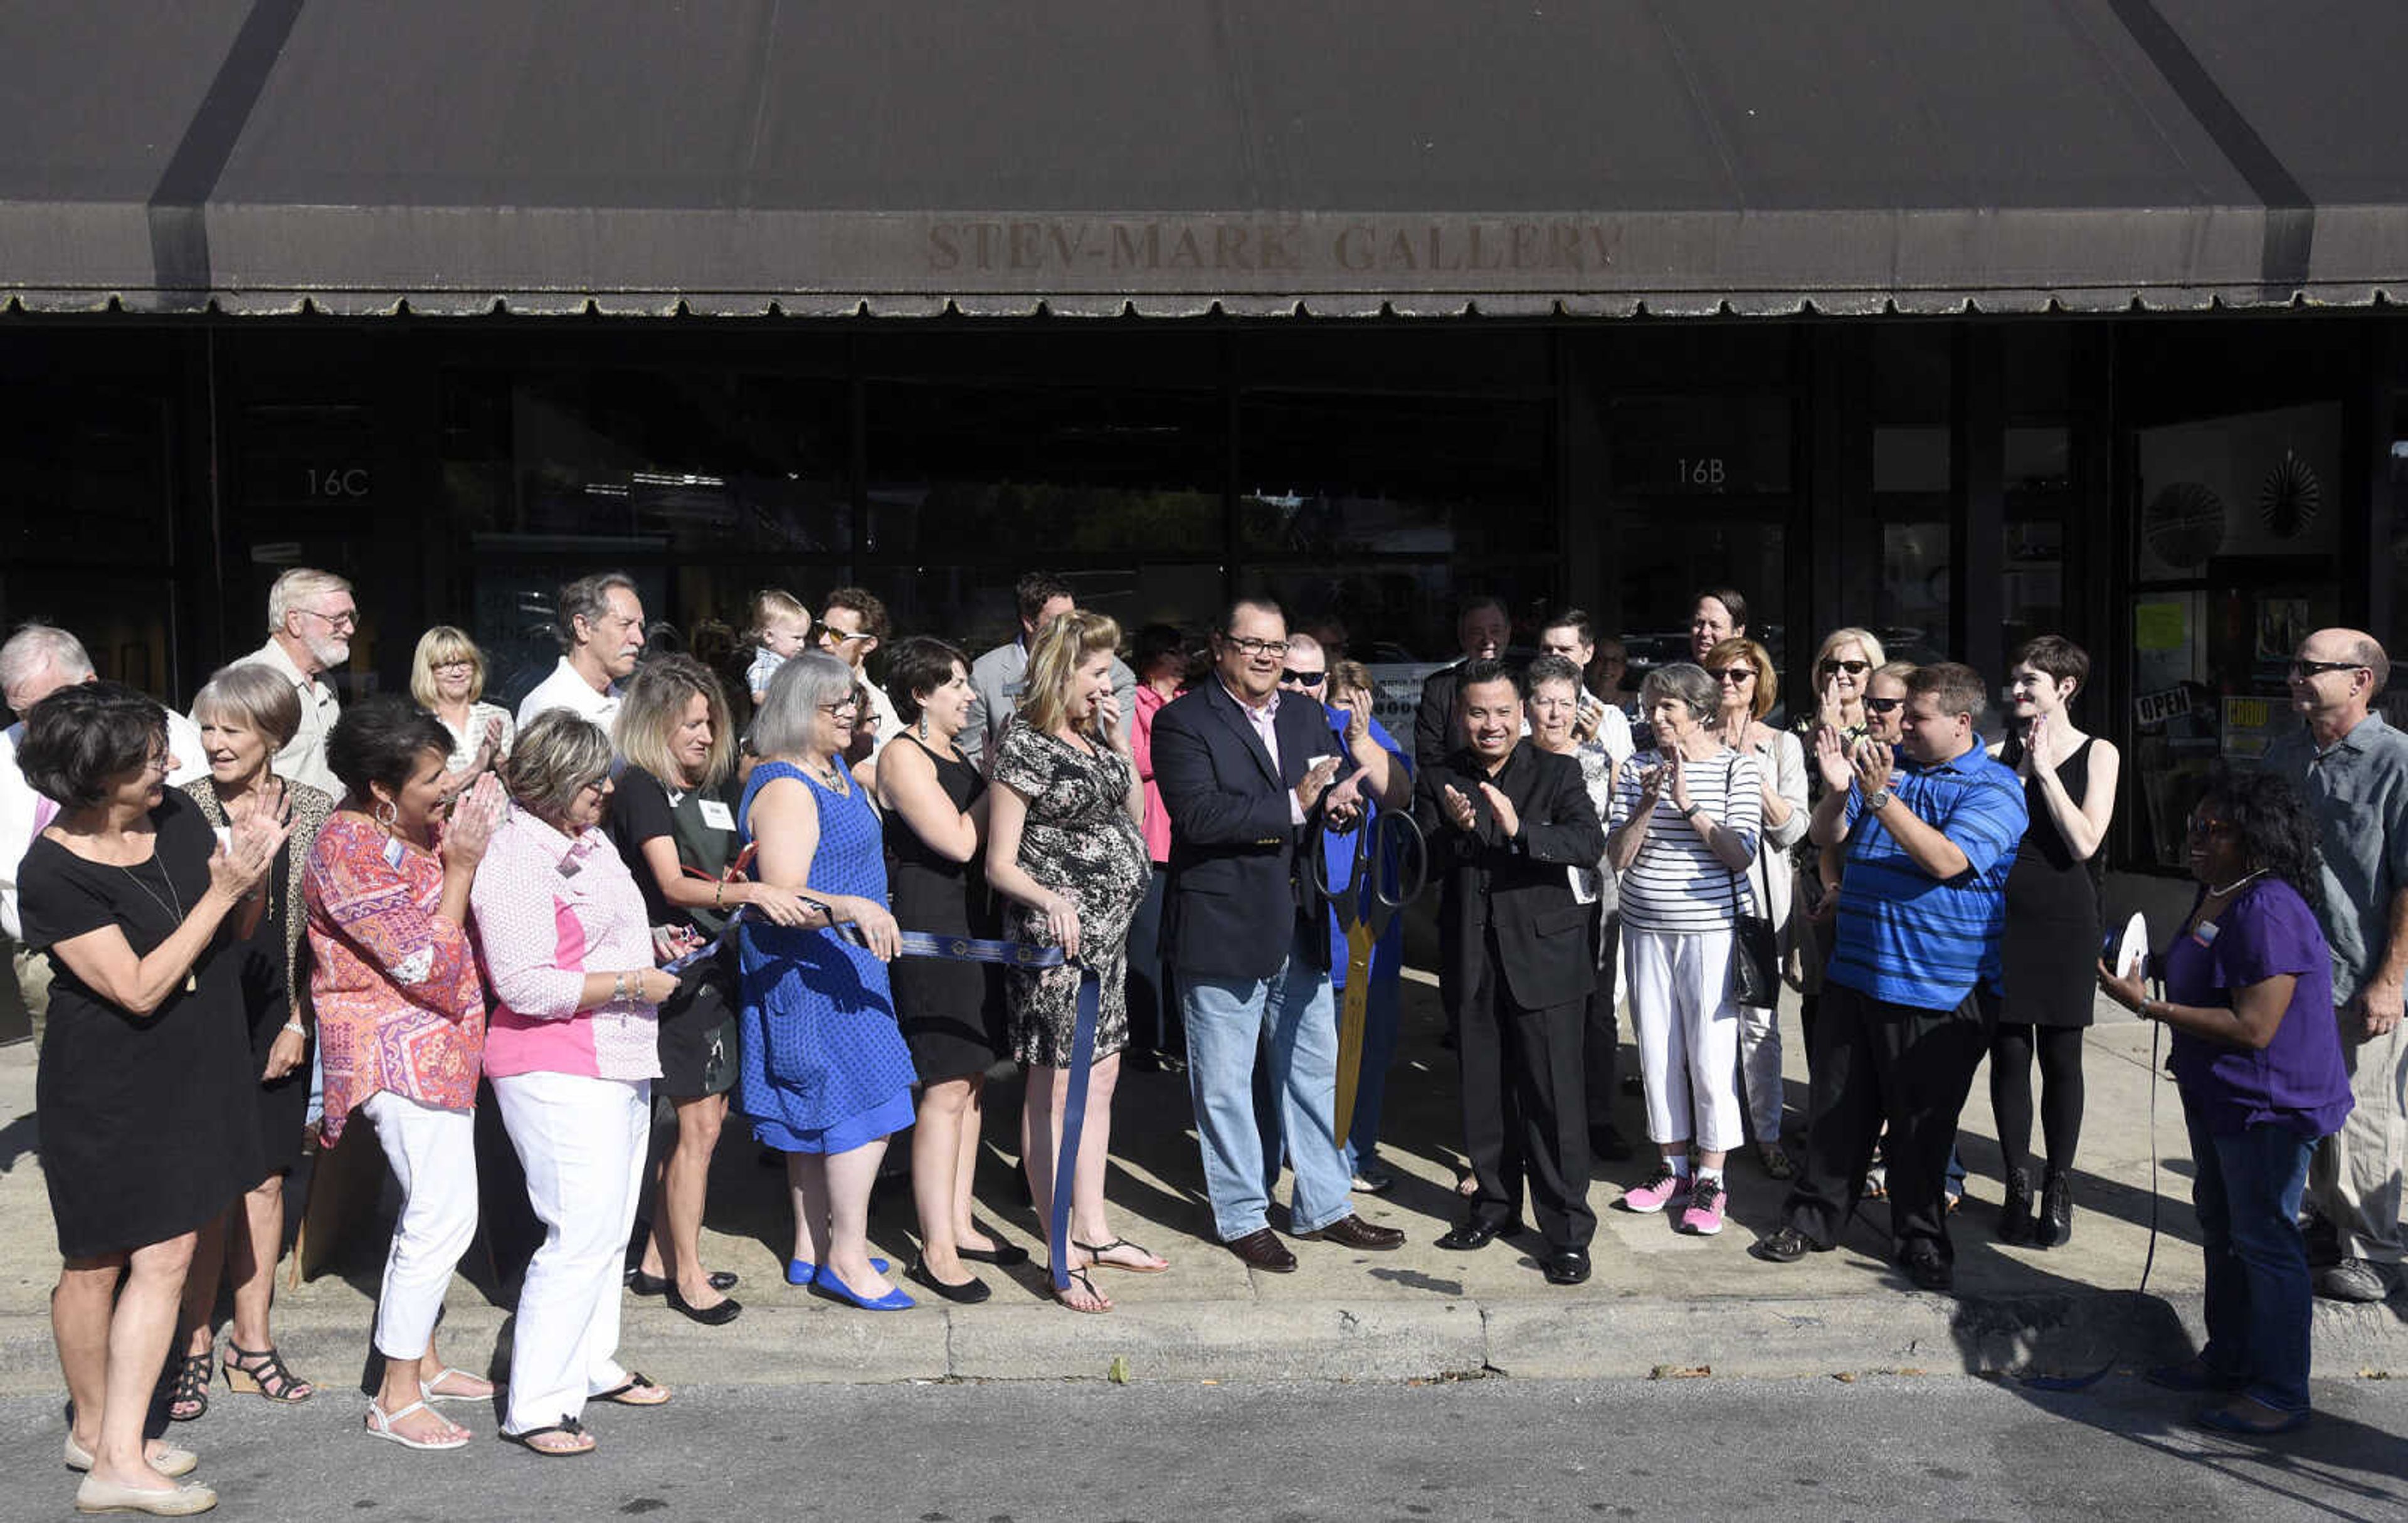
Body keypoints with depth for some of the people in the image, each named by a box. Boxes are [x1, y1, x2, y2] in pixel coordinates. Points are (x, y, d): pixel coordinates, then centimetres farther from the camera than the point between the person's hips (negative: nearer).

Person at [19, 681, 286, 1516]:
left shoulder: (179, 816, -3)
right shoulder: (53, 873, -20)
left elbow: (237, 934, 6)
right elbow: (141, 989, -23)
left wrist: (251, 874, -16)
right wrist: (221, 890, -25)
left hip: (189, 1079, 6)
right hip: (105, 1095, -6)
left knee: (166, 1254, 7)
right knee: (96, 1262, 11)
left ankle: (118, 1454, 17)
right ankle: (93, 1427, 28)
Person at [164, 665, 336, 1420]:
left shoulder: (313, 811, 2)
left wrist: (301, 1020, 1)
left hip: (278, 1020, 2)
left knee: (264, 1181, 10)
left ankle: (252, 1344, 21)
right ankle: (195, 1348, 14)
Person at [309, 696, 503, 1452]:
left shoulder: (415, 822, 3)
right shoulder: (352, 849, -22)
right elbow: (432, 969, -22)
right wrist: (461, 865, -21)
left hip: (436, 1042, 9)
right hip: (399, 1053, -9)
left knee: (433, 1205, 18)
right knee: (444, 1214, -8)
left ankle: (421, 1360, 32)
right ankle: (396, 1398, 4)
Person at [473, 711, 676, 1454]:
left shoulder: (590, 842, 13)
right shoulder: (512, 860, -17)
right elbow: (526, 985, -22)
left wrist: (652, 944, 13)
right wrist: (632, 984, -18)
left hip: (619, 1062, 10)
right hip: (557, 1075, -10)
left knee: (610, 1227, 17)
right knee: (582, 1236, -11)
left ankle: (593, 1364, 31)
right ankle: (536, 1406, -2)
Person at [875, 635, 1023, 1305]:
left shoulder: (956, 755, 17)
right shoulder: (903, 757, -11)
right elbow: (959, 842, -19)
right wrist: (998, 784, -7)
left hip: (971, 924, 9)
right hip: (929, 929, -9)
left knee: (972, 1081, 12)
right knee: (947, 1089, -7)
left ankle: (959, 1224, 22)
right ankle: (936, 1250, 0)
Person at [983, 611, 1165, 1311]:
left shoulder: (1091, 738, 11)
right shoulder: (1024, 745, -12)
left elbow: (1134, 816, 18)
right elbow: (1000, 864, -13)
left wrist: (1120, 747, 5)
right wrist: (1050, 900, -31)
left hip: (1106, 933, 9)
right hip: (1056, 934, -9)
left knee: (1099, 1079, 15)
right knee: (1053, 1090, -1)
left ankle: (1093, 1231, 27)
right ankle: (1061, 1257, 6)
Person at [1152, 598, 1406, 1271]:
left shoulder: (1307, 719, 12)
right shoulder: (1182, 722, -10)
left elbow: (1329, 799, 13)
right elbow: (1198, 814, -22)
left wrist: (1338, 807, -12)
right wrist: (1292, 806, -25)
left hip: (1300, 926, 7)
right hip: (1222, 929, -6)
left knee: (1314, 1070, 16)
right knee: (1225, 1084, 6)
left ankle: (1324, 1207, 30)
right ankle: (1242, 1217, 21)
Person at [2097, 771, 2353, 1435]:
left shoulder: (2268, 913, -26)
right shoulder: (2215, 895, 6)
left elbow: (2253, 1029, -29)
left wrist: (2148, 1007, -26)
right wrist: (2147, 968, 8)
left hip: (2269, 1106, -11)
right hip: (2217, 1100, 11)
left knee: (2264, 1241, -1)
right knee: (2221, 1230, 21)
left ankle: (2280, 1394, 11)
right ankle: (2228, 1359, 37)